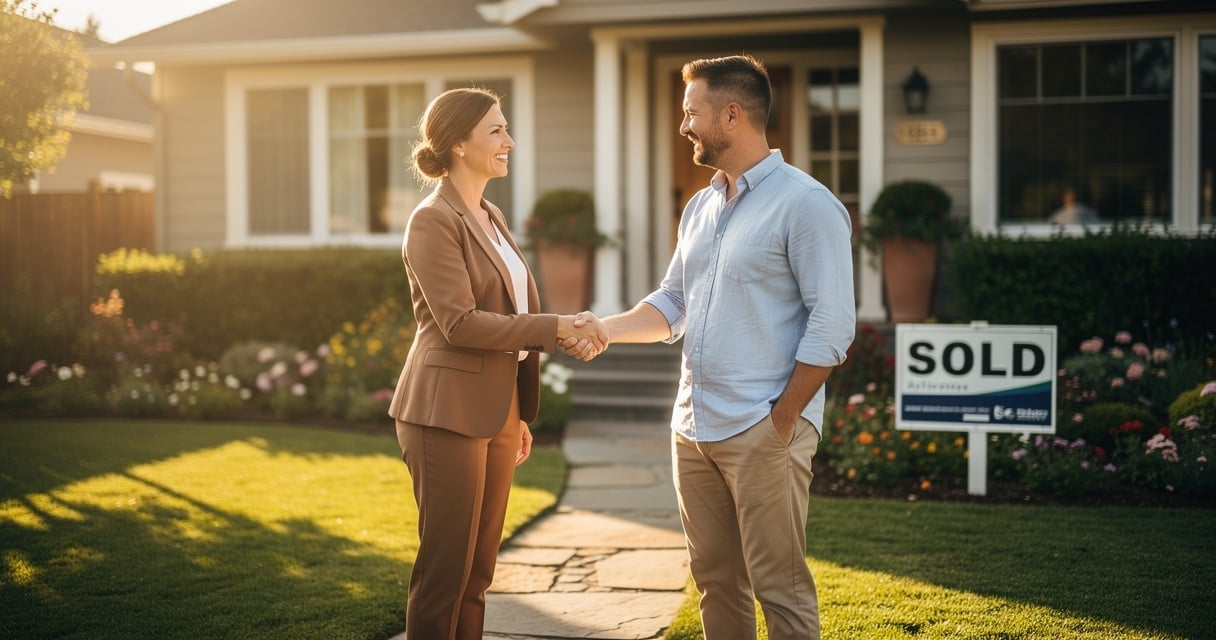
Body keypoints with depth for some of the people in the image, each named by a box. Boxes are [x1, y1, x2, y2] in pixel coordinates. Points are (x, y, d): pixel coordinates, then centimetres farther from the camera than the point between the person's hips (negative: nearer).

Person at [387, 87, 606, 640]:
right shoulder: (433, 220, -11)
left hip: (497, 411, 8)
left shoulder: (492, 219, 15)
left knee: (478, 570, 13)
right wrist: (559, 326, -19)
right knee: (444, 568, 0)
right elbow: (460, 323, -19)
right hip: (448, 412, -8)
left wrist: (521, 414, 17)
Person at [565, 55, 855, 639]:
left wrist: (781, 422, -14)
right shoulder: (699, 208, 14)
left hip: (762, 433, -7)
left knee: (779, 588, -1)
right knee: (714, 581, 14)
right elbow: (672, 303, 18)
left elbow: (832, 326, -14)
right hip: (693, 428, 8)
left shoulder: (805, 204, -10)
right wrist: (605, 329, 1)